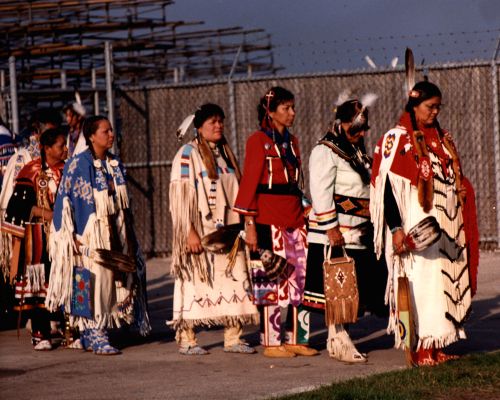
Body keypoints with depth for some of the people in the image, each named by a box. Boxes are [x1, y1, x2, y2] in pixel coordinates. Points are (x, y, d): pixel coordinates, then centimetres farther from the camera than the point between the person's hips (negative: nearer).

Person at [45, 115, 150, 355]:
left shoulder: (115, 164, 10)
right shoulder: (78, 165, -10)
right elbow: (67, 202, -11)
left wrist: (127, 233, 16)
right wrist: (74, 237, -16)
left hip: (115, 232, 7)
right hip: (90, 234, -7)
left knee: (114, 279, 6)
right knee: (93, 279, -8)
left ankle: (94, 334, 15)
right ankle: (95, 336, -4)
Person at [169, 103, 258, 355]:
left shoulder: (225, 153, 16)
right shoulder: (188, 154, -5)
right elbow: (181, 195, -12)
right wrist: (189, 231, -19)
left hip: (226, 229, 6)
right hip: (200, 231, -6)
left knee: (233, 279, 1)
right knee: (194, 280, -5)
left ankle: (232, 338, 5)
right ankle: (186, 339, 2)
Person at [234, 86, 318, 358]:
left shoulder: (291, 141, 16)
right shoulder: (258, 141, -6)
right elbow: (249, 183, -9)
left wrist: (303, 215, 14)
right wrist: (250, 225, -14)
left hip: (294, 218, 7)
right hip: (268, 220, -7)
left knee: (298, 277, 5)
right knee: (270, 282, -4)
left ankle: (295, 339, 12)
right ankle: (271, 343, 1)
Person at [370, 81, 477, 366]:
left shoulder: (443, 139, 16)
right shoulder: (397, 139, -5)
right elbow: (387, 186, -11)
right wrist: (396, 229, -17)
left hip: (446, 226, 7)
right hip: (416, 228, -7)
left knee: (445, 282, 6)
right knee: (420, 282, -9)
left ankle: (438, 347, 10)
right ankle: (420, 349, -6)